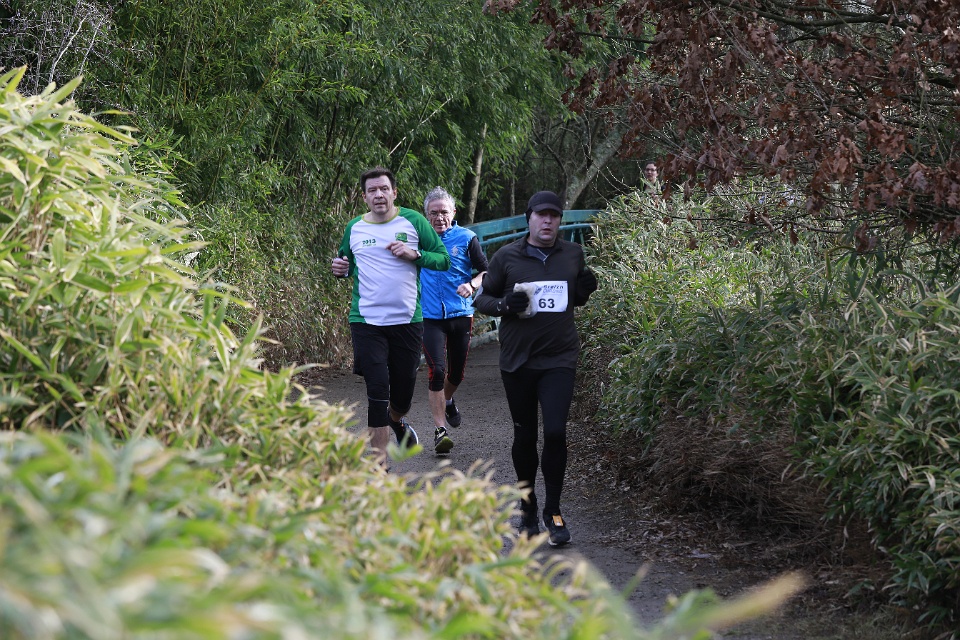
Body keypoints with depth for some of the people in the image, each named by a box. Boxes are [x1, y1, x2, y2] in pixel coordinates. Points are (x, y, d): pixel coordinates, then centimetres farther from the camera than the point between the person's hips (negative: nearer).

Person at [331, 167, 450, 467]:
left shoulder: (413, 221, 0)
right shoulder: (355, 228, 6)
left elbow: (444, 259, 3)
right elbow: (346, 262, 22)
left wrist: (415, 254, -14)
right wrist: (341, 268, -2)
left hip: (407, 319, 0)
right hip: (366, 321, 0)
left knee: (403, 389, 11)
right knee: (377, 391, -8)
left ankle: (397, 420, 48)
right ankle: (380, 464, -1)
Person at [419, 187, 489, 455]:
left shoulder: (466, 238, 0)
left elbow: (486, 271, 2)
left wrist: (471, 285, -18)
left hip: (460, 314, 1)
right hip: (430, 316, -1)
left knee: (456, 373, 11)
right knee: (436, 370, -15)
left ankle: (448, 401, 46)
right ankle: (440, 430, -10)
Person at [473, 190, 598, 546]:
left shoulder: (573, 255, 7)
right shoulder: (507, 257, 1)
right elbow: (482, 299, 7)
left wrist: (585, 289, -3)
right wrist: (505, 305, -15)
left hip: (559, 358, 0)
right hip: (517, 359, 0)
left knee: (555, 432, -13)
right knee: (524, 436, 9)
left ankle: (553, 512, 1)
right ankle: (527, 510, 25)